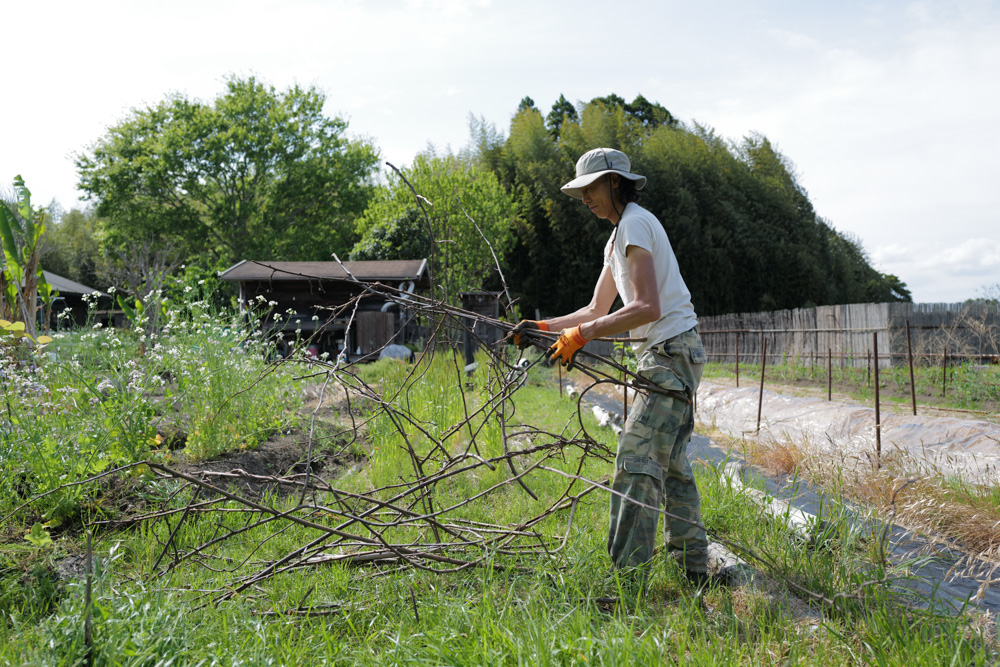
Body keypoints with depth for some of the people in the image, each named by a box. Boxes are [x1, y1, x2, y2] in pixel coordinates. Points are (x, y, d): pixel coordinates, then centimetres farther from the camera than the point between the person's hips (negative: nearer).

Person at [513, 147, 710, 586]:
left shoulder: (635, 224, -12)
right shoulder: (618, 236, 20)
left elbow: (647, 307, -23)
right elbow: (597, 310, 23)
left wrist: (582, 335, -22)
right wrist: (544, 327, 13)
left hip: (671, 354, -11)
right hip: (670, 356, 11)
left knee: (636, 463, -14)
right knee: (670, 463, 14)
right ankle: (694, 568, 22)